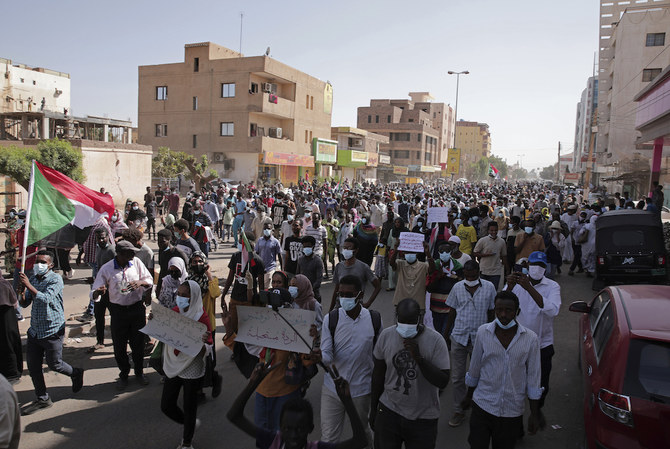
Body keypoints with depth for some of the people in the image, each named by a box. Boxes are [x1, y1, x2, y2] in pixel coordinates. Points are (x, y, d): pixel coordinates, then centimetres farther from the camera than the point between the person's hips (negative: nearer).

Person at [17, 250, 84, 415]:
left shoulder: (55, 279, -12)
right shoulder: (33, 279, 9)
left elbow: (46, 299, -26)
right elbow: (25, 304, 11)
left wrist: (29, 285, -27)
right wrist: (22, 294, -10)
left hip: (52, 331, -7)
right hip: (35, 330, 7)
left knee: (55, 364, 4)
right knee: (33, 366, 10)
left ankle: (76, 374, 33)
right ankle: (42, 399, 24)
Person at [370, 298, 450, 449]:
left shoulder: (435, 340, -16)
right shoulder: (386, 335, -7)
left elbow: (443, 382, -18)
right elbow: (378, 375, 5)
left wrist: (419, 357, -30)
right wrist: (373, 409, 11)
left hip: (423, 419, -2)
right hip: (389, 411, 2)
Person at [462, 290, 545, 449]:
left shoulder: (530, 339, -8)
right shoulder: (483, 332, -6)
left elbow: (533, 378, -1)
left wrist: (534, 414, 2)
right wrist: (469, 396, 15)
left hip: (512, 412, 0)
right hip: (483, 405, 0)